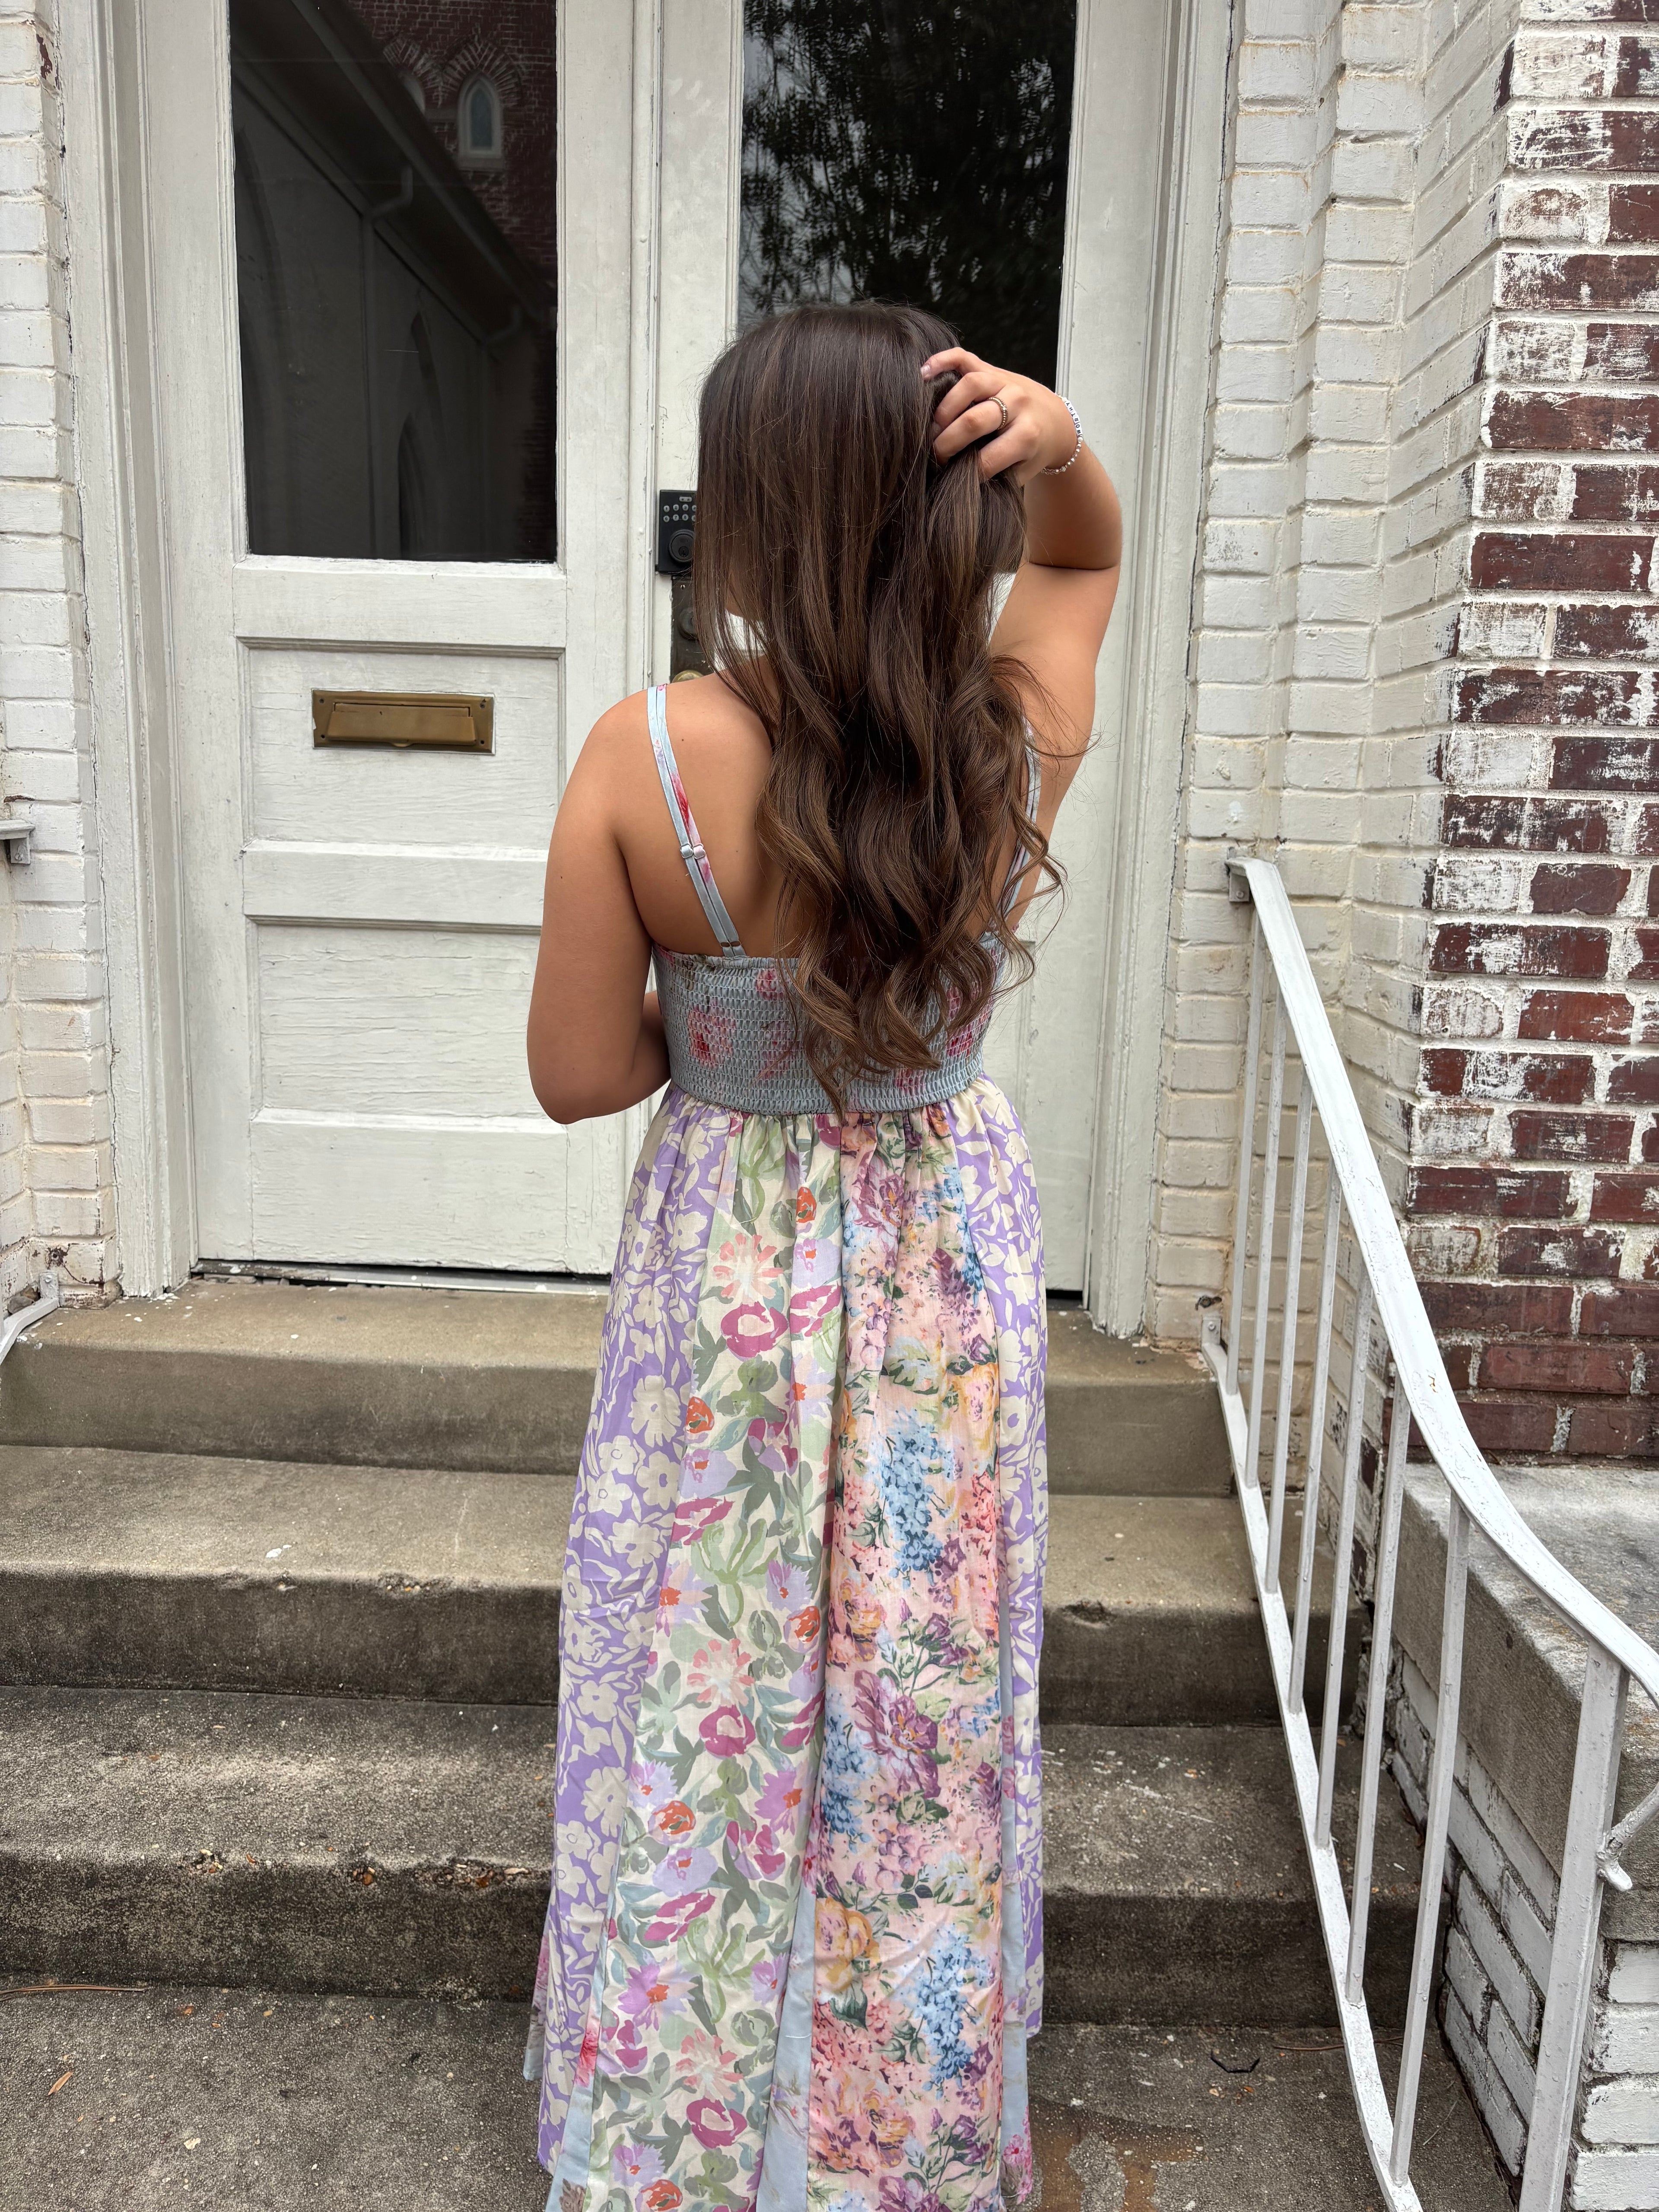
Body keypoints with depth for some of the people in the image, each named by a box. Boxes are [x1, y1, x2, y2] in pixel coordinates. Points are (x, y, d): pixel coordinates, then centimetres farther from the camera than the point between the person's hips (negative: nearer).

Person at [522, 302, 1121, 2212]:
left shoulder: (643, 759, -21)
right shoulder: (1020, 731, -14)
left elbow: (579, 1076, -13)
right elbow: (1086, 549, 8)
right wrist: (1051, 439, -13)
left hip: (727, 1266, -2)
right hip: (948, 1263, 3)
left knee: (700, 1711, 20)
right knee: (927, 1708, 22)